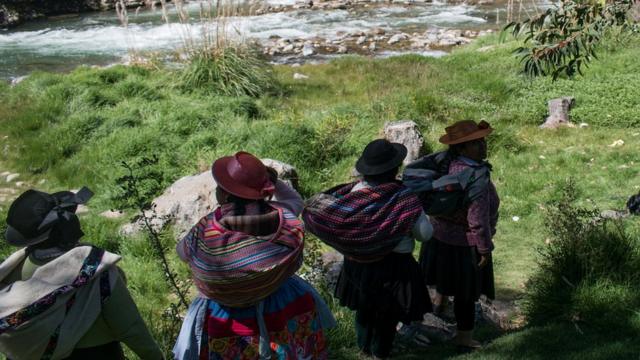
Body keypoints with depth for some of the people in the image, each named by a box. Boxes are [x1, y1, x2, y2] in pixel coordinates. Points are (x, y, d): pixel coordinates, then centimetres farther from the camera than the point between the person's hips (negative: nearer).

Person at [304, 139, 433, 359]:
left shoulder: (356, 192, -15)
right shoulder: (405, 198, -23)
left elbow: (323, 209, -13)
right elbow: (425, 234, -16)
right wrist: (416, 211, 0)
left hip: (359, 263, 4)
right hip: (394, 266, -4)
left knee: (364, 307, 27)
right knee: (388, 312, 19)